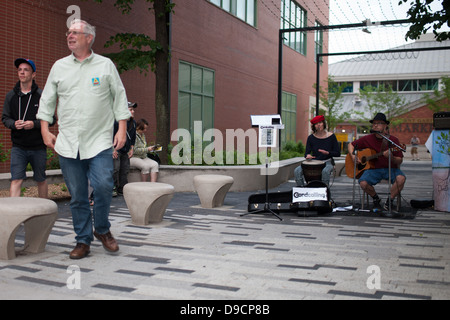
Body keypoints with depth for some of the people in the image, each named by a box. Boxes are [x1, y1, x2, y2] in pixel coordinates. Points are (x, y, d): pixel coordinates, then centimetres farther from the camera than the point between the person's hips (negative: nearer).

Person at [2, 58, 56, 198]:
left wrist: (34, 124, -18)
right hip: (18, 147, 1)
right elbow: (5, 118, 11)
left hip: (38, 147, -1)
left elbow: (51, 119, -2)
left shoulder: (42, 95, -3)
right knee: (16, 180, -9)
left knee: (41, 180, 13)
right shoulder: (11, 96, 5)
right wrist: (14, 124, -11)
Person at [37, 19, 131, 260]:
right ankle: (83, 240, 16)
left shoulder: (106, 65, 7)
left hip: (99, 142, -2)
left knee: (103, 186, -14)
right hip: (68, 143, 2)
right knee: (77, 195, 3)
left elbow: (119, 97, 8)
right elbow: (47, 100, 16)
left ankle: (102, 230, 11)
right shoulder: (59, 67, 13)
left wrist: (122, 129, 0)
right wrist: (45, 130, 6)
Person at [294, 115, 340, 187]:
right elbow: (307, 152, 3)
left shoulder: (331, 136, -1)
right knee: (297, 171, -21)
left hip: (327, 162, -2)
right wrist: (308, 155, -22)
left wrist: (327, 153, -20)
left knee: (325, 171, -39)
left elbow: (338, 153, -1)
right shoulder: (311, 138, 3)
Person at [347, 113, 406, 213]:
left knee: (401, 178, -33)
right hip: (373, 168, 1)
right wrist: (353, 156, -4)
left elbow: (400, 161, -1)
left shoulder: (393, 140, 0)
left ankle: (389, 201, -6)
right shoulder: (367, 139, 3)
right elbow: (351, 145, 15)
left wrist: (391, 157, -22)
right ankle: (376, 199, 6)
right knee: (363, 183, -29)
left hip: (390, 168, -1)